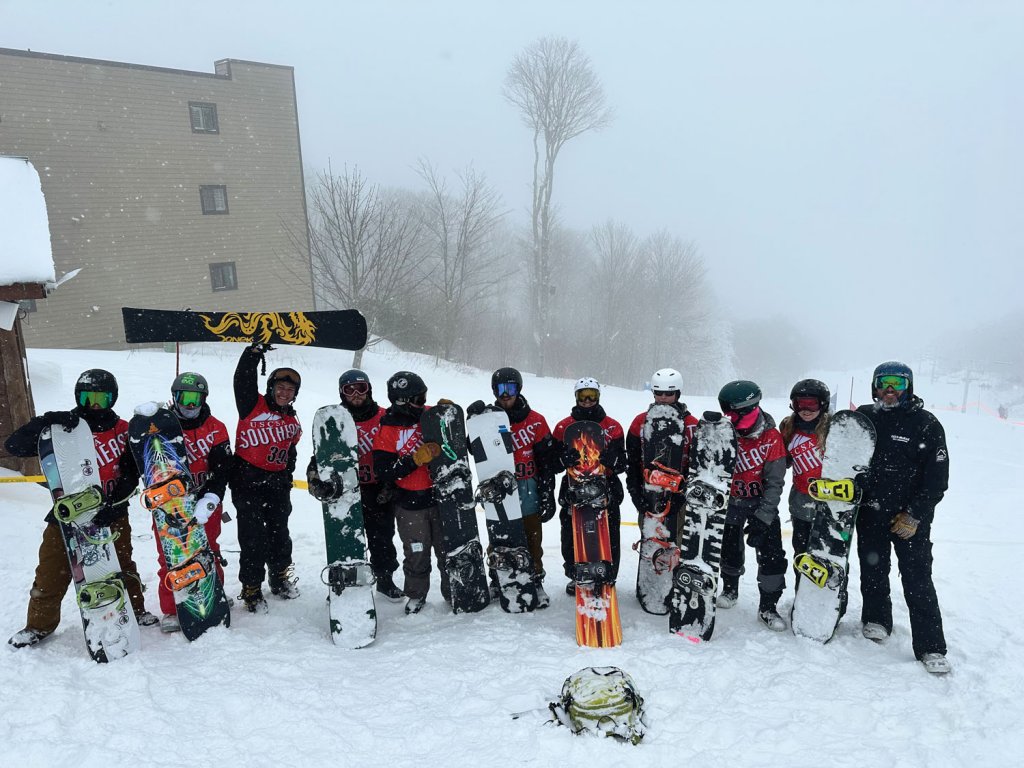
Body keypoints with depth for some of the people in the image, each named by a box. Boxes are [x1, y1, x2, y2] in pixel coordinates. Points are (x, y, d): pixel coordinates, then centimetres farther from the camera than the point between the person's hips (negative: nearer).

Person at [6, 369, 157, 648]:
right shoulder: (63, 428, -6)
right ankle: (39, 624, 26)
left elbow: (132, 473, -7)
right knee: (52, 573, 5)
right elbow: (14, 445, -15)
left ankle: (135, 610, 33)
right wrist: (47, 421, -30)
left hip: (112, 516, 1)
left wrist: (113, 498, -22)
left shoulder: (123, 431, -3)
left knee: (123, 565, 16)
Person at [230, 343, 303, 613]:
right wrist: (255, 351, -26)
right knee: (253, 537, -2)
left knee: (279, 533, 16)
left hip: (277, 483, 5)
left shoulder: (292, 422, 12)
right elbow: (243, 378, -16)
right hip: (248, 480, -5)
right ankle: (251, 588, 14)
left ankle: (281, 576, 35)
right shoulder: (253, 405, -3)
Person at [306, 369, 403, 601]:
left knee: (382, 538, 13)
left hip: (380, 491, 1)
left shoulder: (384, 417, -1)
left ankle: (385, 579, 31)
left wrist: (390, 484, -2)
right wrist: (315, 478, -22)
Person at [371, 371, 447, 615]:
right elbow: (383, 472, -16)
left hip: (441, 496, 2)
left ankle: (452, 590, 31)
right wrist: (416, 459, -25)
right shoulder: (386, 432, -9)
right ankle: (416, 594, 33)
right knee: (416, 554, 11)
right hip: (410, 503, -2)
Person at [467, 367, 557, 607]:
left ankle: (536, 581, 16)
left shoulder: (536, 421, -1)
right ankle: (497, 580, 25)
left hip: (527, 486, -1)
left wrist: (548, 494, -4)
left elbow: (545, 460, -1)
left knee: (532, 536, 3)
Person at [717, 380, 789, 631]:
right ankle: (730, 587, 39)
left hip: (761, 502, -2)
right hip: (730, 501, 2)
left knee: (772, 555, -6)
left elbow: (774, 482, -16)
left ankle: (768, 606, 9)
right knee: (729, 549, 13)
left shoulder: (771, 438, -18)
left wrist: (762, 517, -19)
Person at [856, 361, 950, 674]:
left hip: (911, 517, -3)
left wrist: (914, 515, -10)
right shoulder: (863, 418, 1)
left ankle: (931, 647, 10)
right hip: (869, 513, 3)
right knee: (873, 570, 15)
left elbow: (938, 477, -6)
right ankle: (876, 619, 36)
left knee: (918, 581, -1)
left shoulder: (927, 424, -7)